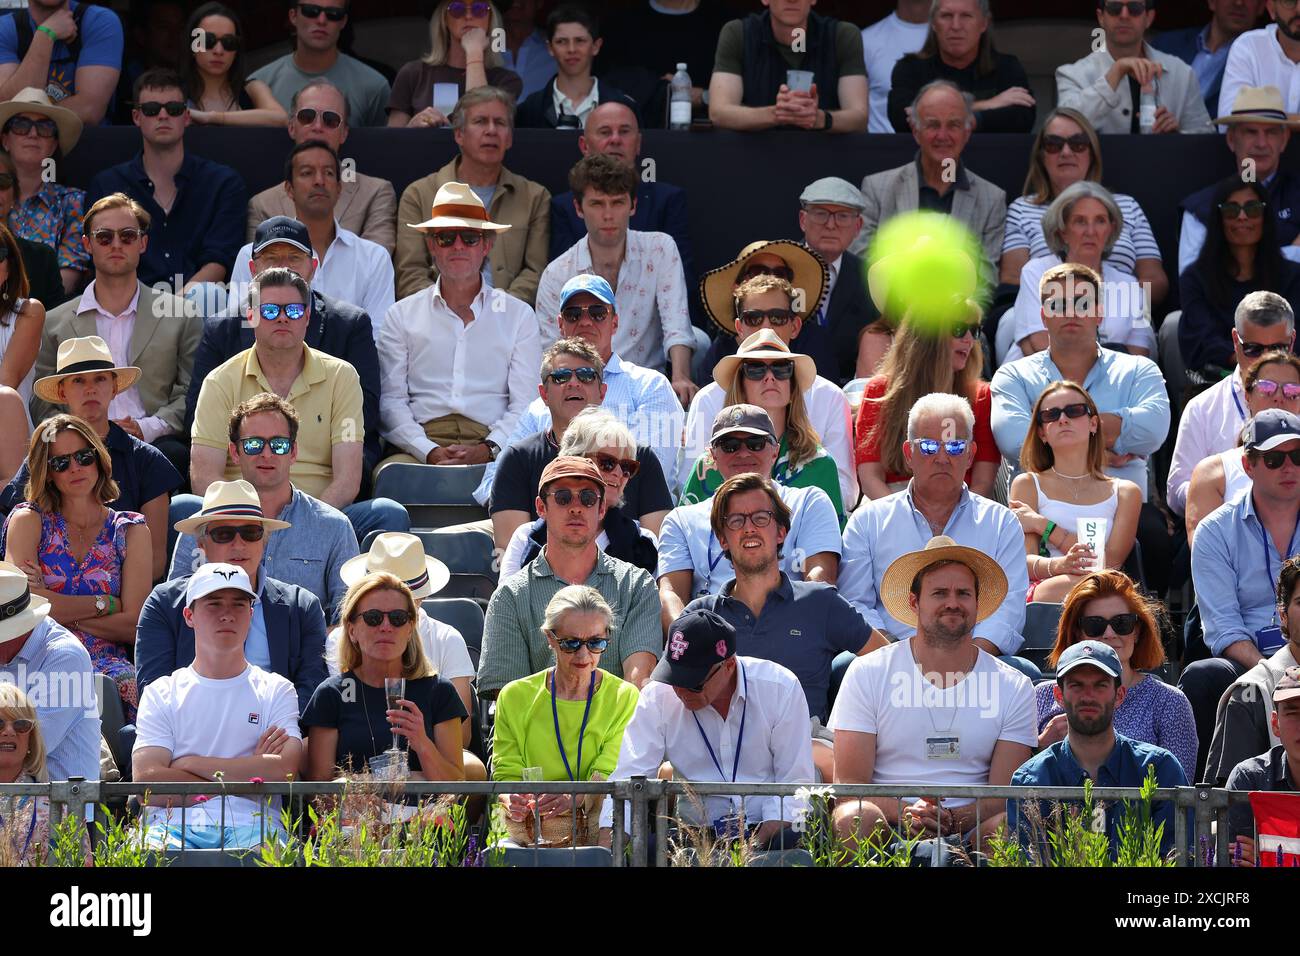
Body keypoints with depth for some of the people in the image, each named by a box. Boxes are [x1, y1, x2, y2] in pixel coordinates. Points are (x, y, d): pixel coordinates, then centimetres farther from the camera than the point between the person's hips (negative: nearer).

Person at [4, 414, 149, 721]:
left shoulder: (130, 530, 15)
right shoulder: (29, 521, 11)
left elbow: (133, 626, 2)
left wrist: (60, 609, -5)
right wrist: (106, 604, -2)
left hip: (107, 664, 2)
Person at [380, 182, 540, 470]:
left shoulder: (518, 315, 15)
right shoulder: (402, 315, 17)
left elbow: (526, 403, 6)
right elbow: (391, 400, 8)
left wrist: (487, 450, -12)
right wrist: (430, 452, -10)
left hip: (490, 447, 0)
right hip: (421, 444, 0)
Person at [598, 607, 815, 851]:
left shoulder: (781, 688, -6)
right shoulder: (657, 697, -2)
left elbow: (795, 780, -4)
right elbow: (628, 776, -5)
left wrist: (759, 846, -18)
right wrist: (608, 848, -22)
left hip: (770, 830, -2)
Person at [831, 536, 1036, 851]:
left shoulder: (1015, 688, 10)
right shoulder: (867, 673, 7)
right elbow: (849, 783, 0)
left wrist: (954, 820, -19)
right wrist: (904, 813, -21)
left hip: (970, 830, 0)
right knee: (855, 818, -34)